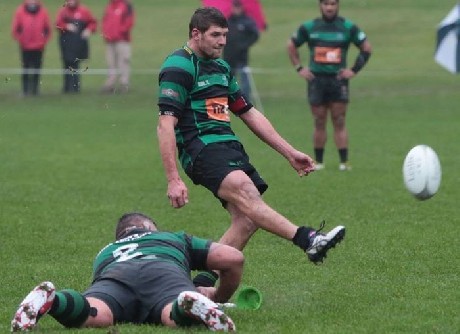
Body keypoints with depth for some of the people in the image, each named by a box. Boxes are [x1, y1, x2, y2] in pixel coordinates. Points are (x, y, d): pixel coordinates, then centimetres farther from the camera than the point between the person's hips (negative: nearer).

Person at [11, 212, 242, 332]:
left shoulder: (105, 252, 47)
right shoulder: (175, 239, 42)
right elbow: (233, 258, 34)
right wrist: (219, 297, 52)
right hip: (164, 271, -1)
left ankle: (50, 300, -59)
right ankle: (191, 305, -64)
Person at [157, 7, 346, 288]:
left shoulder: (221, 68, 22)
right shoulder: (179, 67, -5)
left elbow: (250, 114, 29)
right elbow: (166, 124, -13)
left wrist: (290, 153, 25)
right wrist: (173, 179, -21)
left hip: (230, 146, 9)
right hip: (202, 147, -9)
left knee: (248, 218, -10)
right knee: (243, 191, -31)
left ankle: (204, 283, -7)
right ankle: (308, 239, -50)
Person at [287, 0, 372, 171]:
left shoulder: (348, 27, 2)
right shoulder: (309, 27, 6)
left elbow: (366, 47, 8)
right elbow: (291, 46, 19)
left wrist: (354, 70, 2)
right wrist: (299, 68, 9)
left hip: (338, 79, -1)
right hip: (316, 79, 1)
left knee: (339, 123, -5)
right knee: (319, 123, 2)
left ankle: (344, 162, -6)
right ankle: (319, 162, 9)